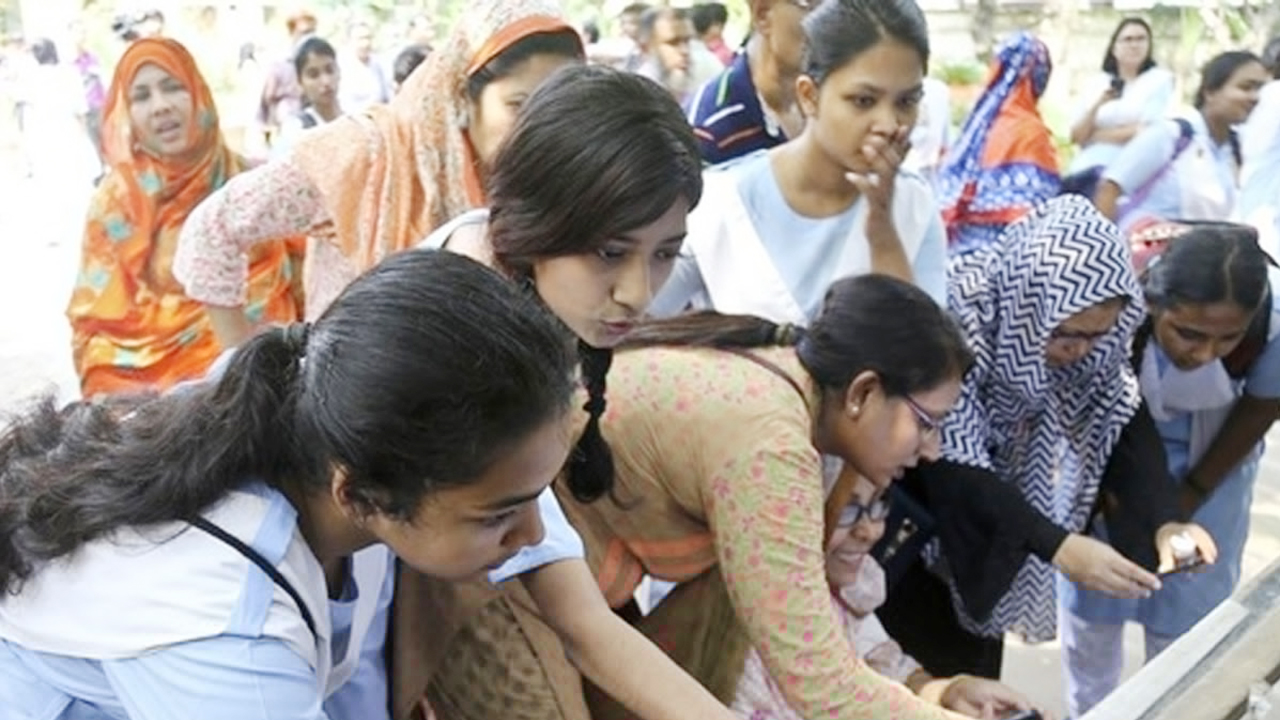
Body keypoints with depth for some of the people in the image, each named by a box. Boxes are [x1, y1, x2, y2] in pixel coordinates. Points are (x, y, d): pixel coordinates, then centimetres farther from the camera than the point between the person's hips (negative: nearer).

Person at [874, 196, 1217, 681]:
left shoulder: (1082, 327, -17)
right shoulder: (955, 317, -35)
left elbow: (1122, 416, -12)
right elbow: (954, 467, -34)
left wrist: (1163, 520, -26)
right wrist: (1057, 546, -41)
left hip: (997, 483, 6)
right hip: (919, 487, -5)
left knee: (978, 660, 17)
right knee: (922, 670, -2)